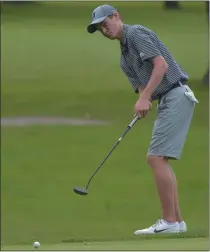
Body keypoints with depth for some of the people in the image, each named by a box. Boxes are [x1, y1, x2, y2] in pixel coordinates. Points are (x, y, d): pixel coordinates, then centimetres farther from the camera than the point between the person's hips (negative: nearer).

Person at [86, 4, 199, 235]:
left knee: (156, 158, -13)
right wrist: (143, 102, -11)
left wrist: (145, 98, -22)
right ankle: (176, 220, 12)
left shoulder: (135, 33, -6)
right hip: (166, 101, 11)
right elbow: (140, 86, 13)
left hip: (175, 96, -11)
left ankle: (169, 222, -13)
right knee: (158, 160, 12)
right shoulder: (125, 58, 22)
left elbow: (161, 64, -18)